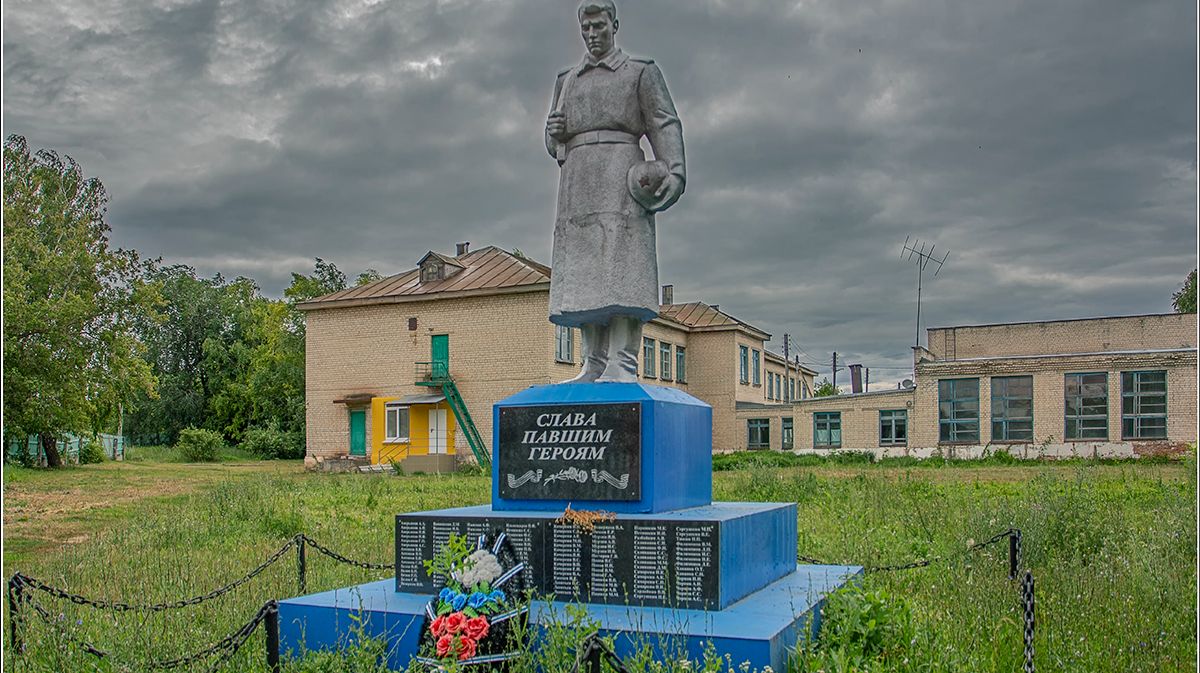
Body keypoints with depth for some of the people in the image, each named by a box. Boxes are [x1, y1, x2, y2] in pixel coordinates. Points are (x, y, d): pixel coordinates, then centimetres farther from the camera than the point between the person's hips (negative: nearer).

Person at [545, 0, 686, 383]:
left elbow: (665, 125, 0)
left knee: (621, 264, -17)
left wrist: (675, 171, -17)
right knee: (585, 272, -3)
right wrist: (554, 133, 0)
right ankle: (595, 366, -4)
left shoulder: (641, 72, 12)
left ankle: (622, 365, -22)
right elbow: (554, 144, 25)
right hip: (578, 179, 5)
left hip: (621, 175, -5)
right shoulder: (567, 81, 25)